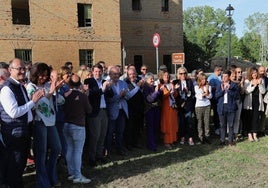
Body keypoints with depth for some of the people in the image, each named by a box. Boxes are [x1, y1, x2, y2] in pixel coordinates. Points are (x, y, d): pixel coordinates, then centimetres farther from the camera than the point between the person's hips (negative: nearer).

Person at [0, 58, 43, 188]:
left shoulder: (21, 87, 11)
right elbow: (13, 113, -26)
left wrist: (37, 98, 5)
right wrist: (33, 101, -21)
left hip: (24, 130, 10)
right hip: (14, 133, -9)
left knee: (21, 164, 21)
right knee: (14, 167, 3)